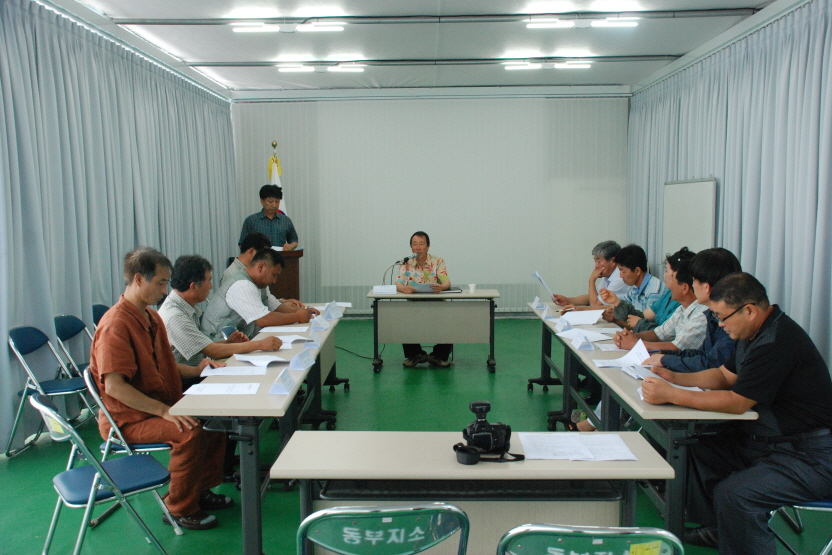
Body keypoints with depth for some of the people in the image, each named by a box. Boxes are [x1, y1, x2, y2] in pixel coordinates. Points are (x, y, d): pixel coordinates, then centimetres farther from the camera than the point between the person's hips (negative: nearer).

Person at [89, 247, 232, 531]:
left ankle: (201, 490, 12)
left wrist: (195, 370, 2)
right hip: (127, 418, -9)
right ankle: (180, 509, -9)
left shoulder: (152, 317, 10)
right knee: (191, 432, -28)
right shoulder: (115, 325, -21)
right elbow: (115, 386, -27)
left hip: (162, 405, 9)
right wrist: (165, 411, -28)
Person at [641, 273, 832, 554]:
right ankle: (716, 528, 26)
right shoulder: (756, 333, 6)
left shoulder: (776, 343, -26)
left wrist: (670, 395, -22)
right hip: (771, 440, 10)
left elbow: (736, 402, -25)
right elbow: (724, 375, 16)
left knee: (732, 494, -27)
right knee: (701, 451, 9)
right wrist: (676, 377, 2)